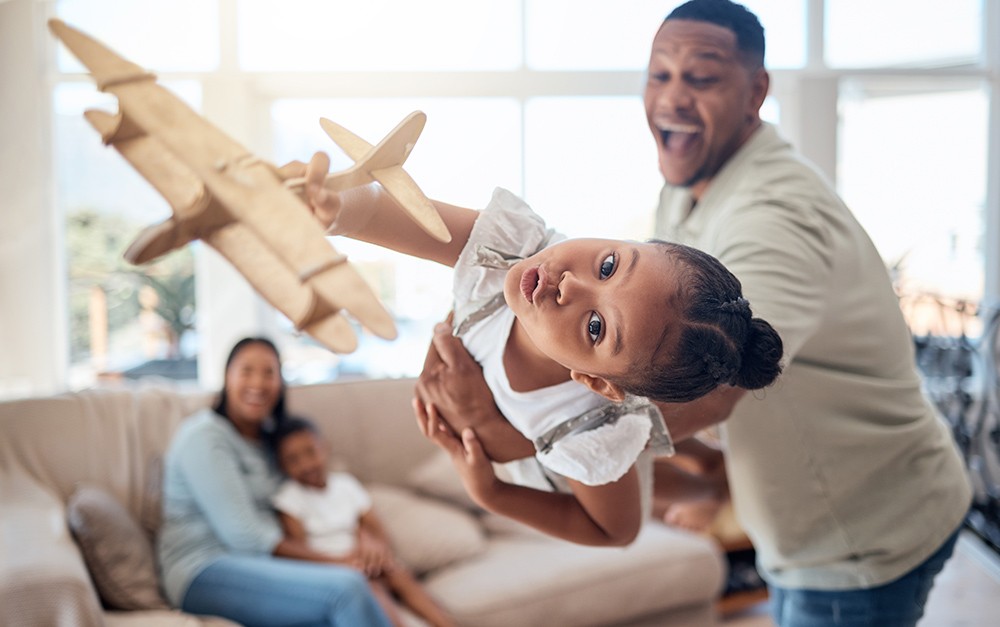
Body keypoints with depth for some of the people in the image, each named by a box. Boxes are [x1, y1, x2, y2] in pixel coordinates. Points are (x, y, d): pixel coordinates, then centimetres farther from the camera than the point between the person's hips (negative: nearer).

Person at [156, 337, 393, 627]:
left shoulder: (268, 437, 17)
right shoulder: (203, 437, -8)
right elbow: (243, 535, -16)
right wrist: (328, 561, -16)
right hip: (205, 574, -7)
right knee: (346, 587, -28)